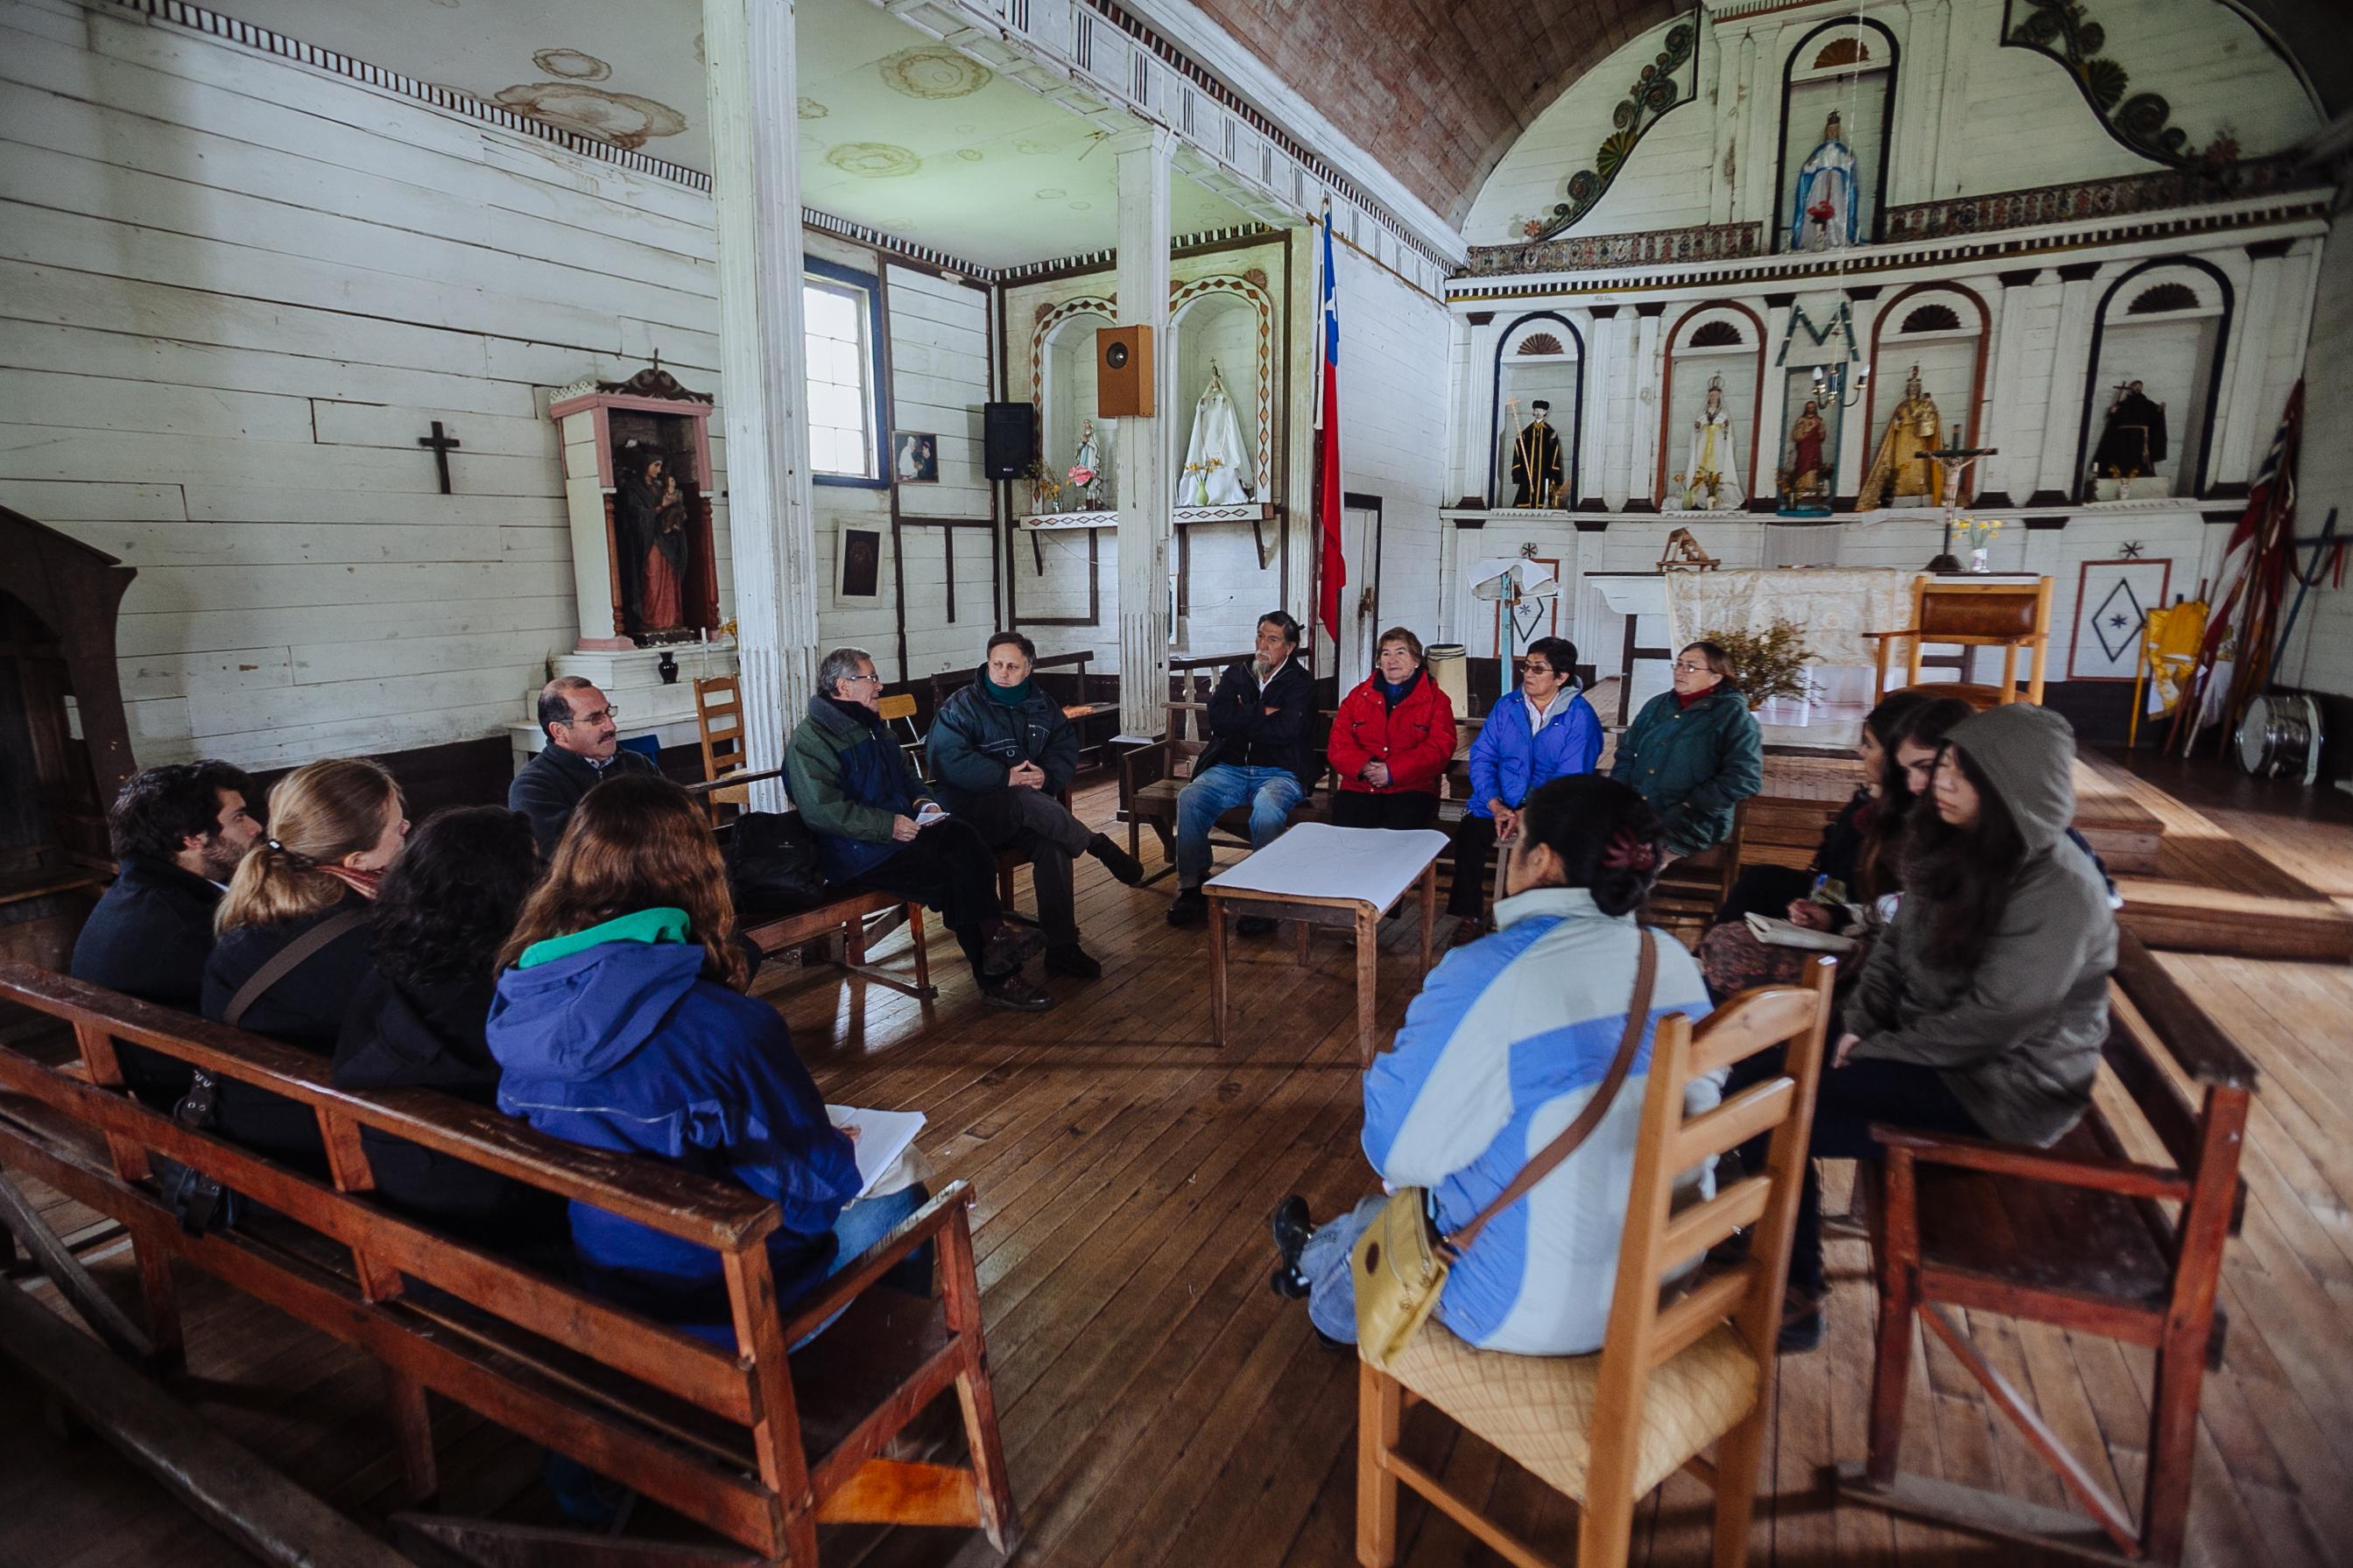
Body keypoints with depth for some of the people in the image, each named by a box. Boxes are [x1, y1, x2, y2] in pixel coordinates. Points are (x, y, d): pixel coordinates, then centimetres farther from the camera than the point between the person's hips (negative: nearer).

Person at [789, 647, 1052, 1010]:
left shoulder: (872, 728, 21)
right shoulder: (810, 740, -8)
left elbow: (907, 776, 32)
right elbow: (821, 809, -20)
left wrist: (923, 802, 9)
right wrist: (888, 826, -22)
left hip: (899, 828, 8)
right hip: (856, 852, -8)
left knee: (962, 835, -24)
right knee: (955, 877, -25)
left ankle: (995, 939, -29)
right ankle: (997, 977, -17)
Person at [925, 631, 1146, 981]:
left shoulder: (1041, 705, 15)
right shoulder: (961, 707, -1)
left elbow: (1066, 746, 11)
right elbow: (947, 758, -15)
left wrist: (1048, 775, -13)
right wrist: (1007, 777, -23)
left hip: (1029, 809, 4)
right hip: (973, 811, -3)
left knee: (1053, 844, -30)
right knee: (1028, 802, -38)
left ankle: (1061, 948, -28)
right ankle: (1099, 846, -25)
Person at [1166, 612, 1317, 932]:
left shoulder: (1300, 682, 3)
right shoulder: (1236, 673, 15)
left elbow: (1287, 730, -15)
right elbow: (1217, 719, -2)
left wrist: (1241, 719, -5)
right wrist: (1262, 713, -6)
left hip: (1279, 772, -3)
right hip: (1230, 768, 4)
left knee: (1266, 809, -37)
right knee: (1189, 800, -25)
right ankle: (1192, 889, -17)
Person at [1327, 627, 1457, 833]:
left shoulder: (1436, 700, 13)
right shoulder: (1358, 696, 21)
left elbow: (1439, 749, 0)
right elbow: (1339, 743, 11)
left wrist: (1392, 772, -12)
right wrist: (1364, 767, -10)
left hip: (1410, 789, -2)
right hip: (1358, 788, 2)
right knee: (1344, 829, -28)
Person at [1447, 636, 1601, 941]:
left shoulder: (1580, 716, -4)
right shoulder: (1506, 706, 8)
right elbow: (1481, 756, 4)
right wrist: (1495, 806, -13)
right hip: (1500, 804, 3)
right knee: (1468, 831, -25)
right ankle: (1469, 918, -14)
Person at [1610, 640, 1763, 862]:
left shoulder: (1733, 715, 0)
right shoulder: (1657, 705, 18)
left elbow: (1745, 776, -11)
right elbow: (1626, 754, 23)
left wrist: (1687, 808, -16)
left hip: (1691, 824, -5)